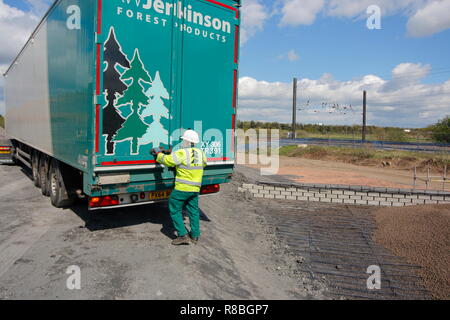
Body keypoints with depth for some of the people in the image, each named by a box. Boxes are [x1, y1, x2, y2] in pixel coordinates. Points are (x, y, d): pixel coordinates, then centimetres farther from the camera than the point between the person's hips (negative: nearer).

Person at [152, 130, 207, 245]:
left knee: (175, 211, 7)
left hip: (182, 188, -7)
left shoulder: (182, 153, -16)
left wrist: (159, 154, 4)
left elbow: (167, 160, -14)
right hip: (195, 189, 7)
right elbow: (204, 163, 25)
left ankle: (183, 235, 5)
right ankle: (195, 236, 23)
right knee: (193, 211, 17)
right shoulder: (200, 153, 6)